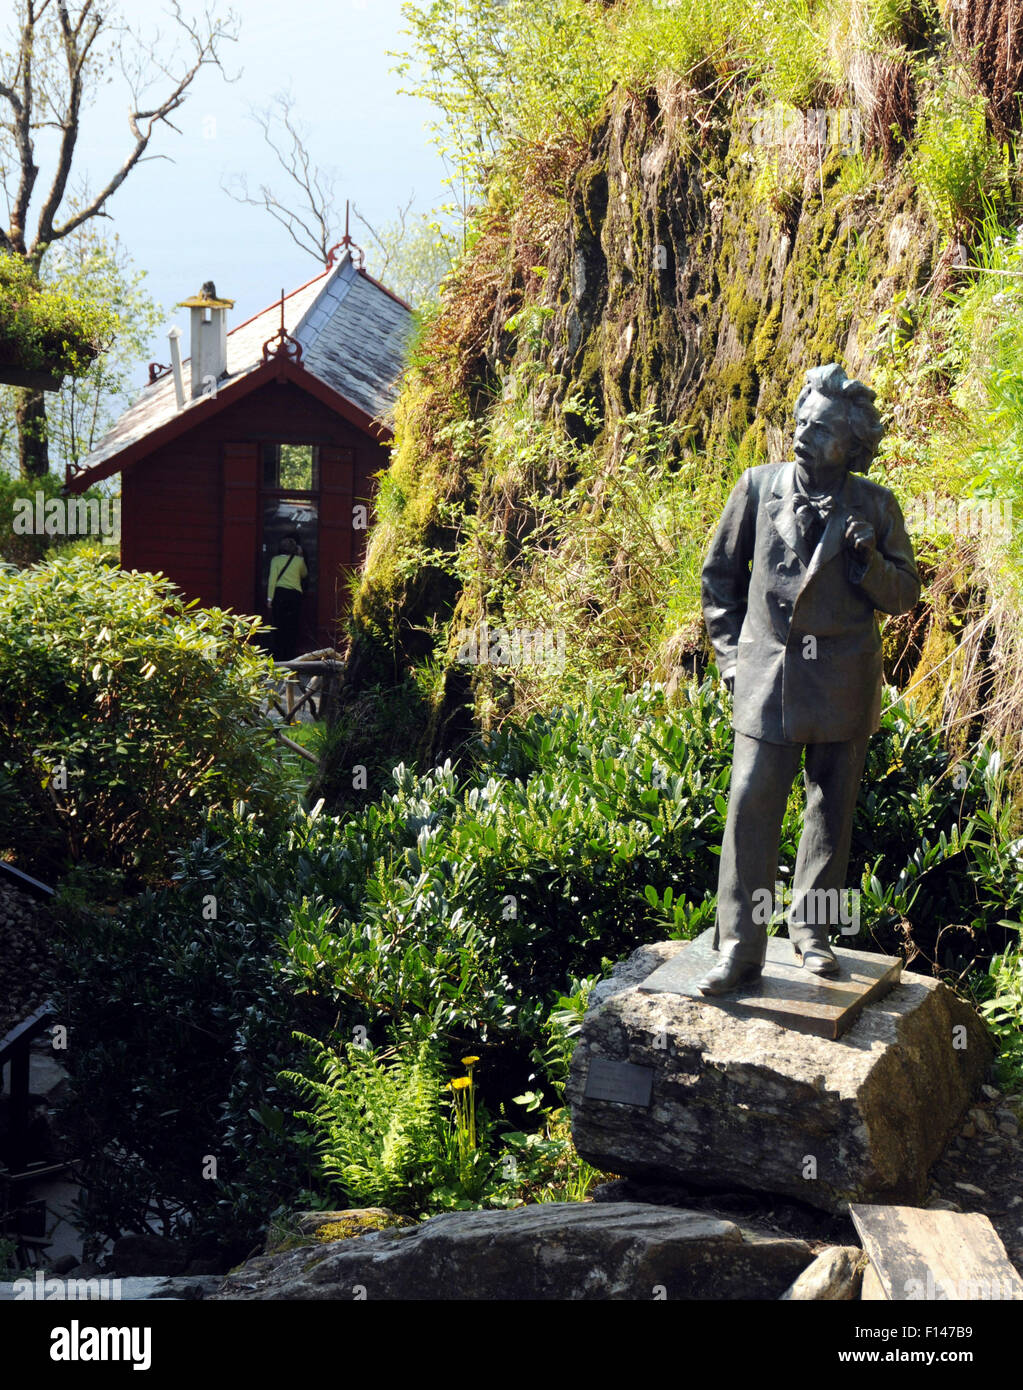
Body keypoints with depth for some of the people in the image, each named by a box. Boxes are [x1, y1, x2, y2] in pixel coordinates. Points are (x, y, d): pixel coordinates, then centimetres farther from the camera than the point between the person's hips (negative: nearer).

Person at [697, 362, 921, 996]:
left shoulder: (875, 505, 3)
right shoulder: (760, 486, 3)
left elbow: (905, 594, 7)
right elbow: (720, 574, 11)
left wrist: (870, 558, -13)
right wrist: (731, 653, 5)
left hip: (844, 679, 1)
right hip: (769, 674, -1)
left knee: (833, 806, 10)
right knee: (752, 805, -8)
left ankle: (811, 930, 25)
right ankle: (740, 947, -2)